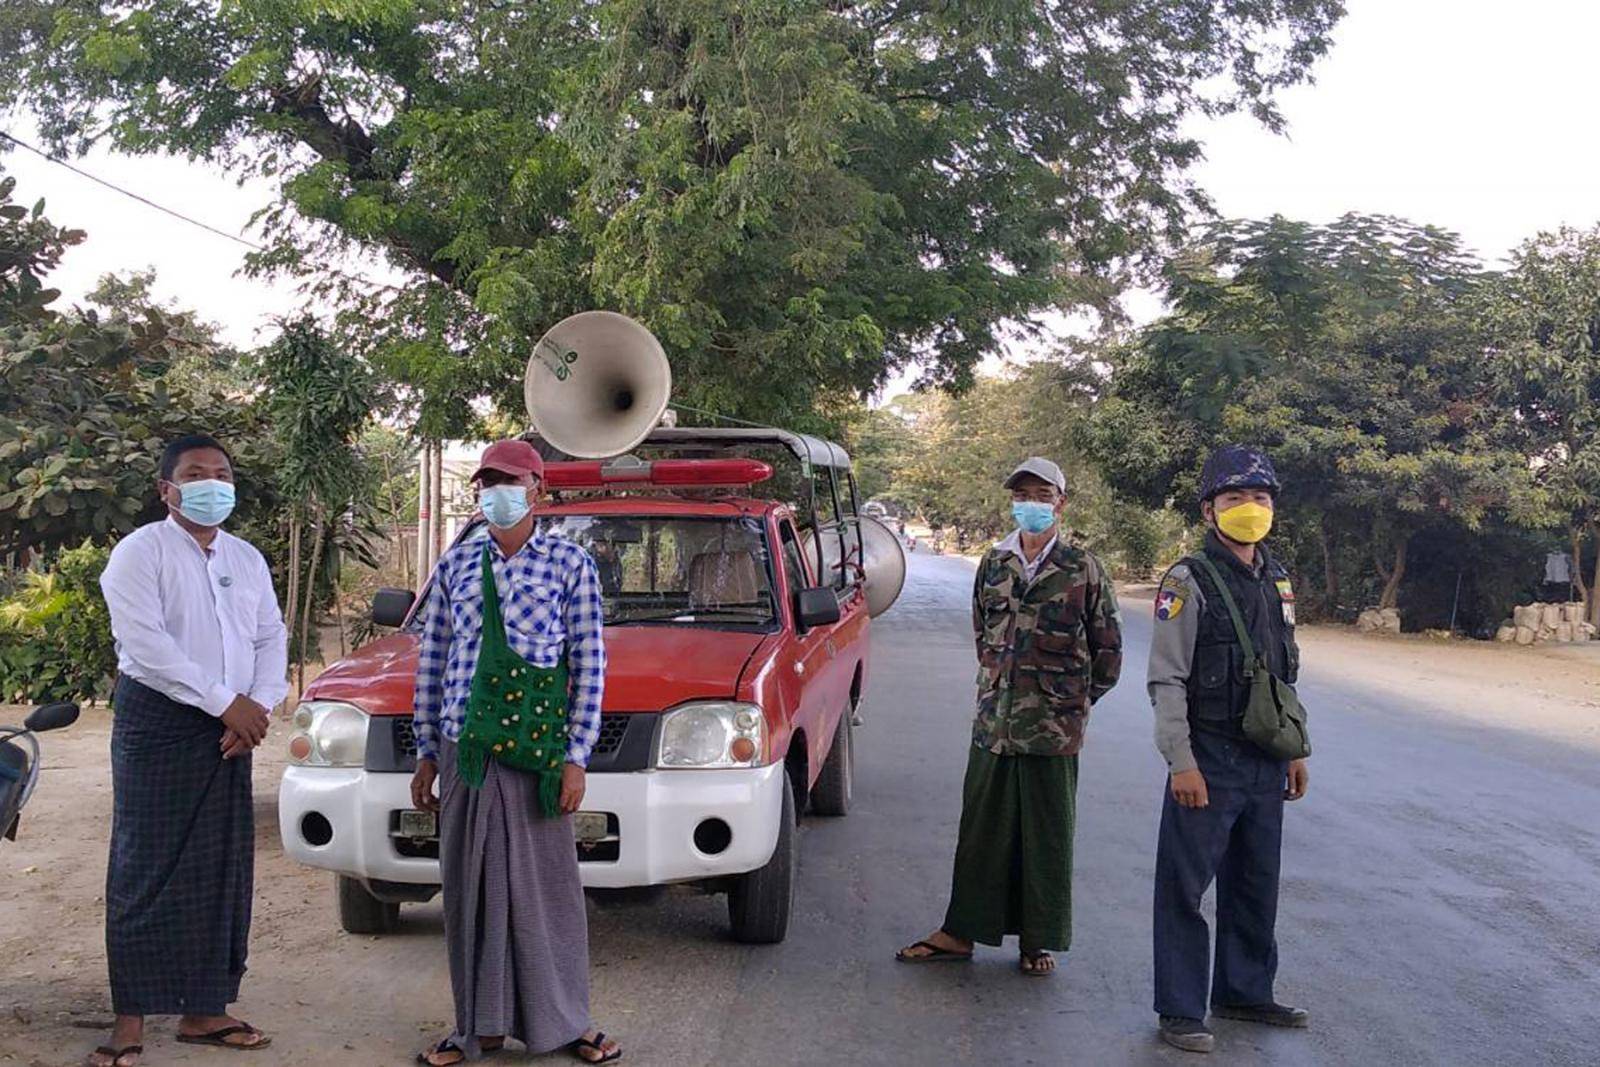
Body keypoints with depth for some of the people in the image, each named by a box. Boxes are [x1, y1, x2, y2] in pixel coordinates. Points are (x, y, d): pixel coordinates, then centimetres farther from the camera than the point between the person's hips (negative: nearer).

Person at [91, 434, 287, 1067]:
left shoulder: (247, 559, 14)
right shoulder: (140, 552, -5)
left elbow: (272, 637, 11)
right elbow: (146, 644, -16)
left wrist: (259, 705, -7)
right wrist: (226, 702, -17)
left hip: (228, 729, 6)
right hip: (156, 723, -6)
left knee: (223, 870, 6)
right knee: (148, 870, -3)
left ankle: (203, 1010, 16)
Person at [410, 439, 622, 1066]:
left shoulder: (569, 564, 1)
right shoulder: (455, 565, 10)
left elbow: (589, 665, -1)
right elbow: (431, 663, 12)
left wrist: (576, 757, -6)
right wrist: (426, 753, 10)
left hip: (536, 751, -3)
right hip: (463, 750, 3)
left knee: (545, 886, 2)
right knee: (471, 890, 7)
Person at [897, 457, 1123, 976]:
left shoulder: (1082, 569, -3)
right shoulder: (994, 563, 9)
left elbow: (1109, 650, 3)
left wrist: (1072, 701, 4)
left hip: (1053, 730, -4)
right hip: (992, 723, 4)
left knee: (1047, 836, 6)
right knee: (980, 830, 10)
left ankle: (1040, 940, 17)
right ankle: (960, 931, 19)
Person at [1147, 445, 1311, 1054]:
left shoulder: (1277, 581, 11)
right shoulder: (1189, 583, -11)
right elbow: (1167, 681, -13)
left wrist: (1294, 751, 17)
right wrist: (1181, 762, -17)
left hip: (1266, 763, 7)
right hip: (1209, 760, -7)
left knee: (1256, 885, 17)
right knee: (1185, 887, 0)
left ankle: (1245, 993, 31)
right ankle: (1180, 1010, 9)